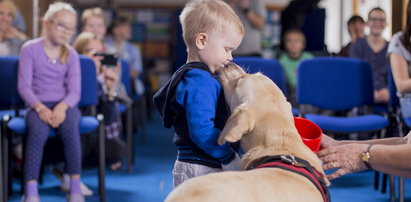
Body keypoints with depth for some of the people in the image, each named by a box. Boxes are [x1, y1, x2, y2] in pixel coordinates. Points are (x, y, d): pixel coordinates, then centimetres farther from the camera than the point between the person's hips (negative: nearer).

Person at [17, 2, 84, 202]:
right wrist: (40, 107, -23)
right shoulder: (30, 49, -2)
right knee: (38, 130, -35)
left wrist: (62, 107, -24)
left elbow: (75, 91, -2)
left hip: (64, 105, 2)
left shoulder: (71, 54, 4)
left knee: (70, 127, -33)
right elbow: (24, 86, -7)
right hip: (38, 105, -1)